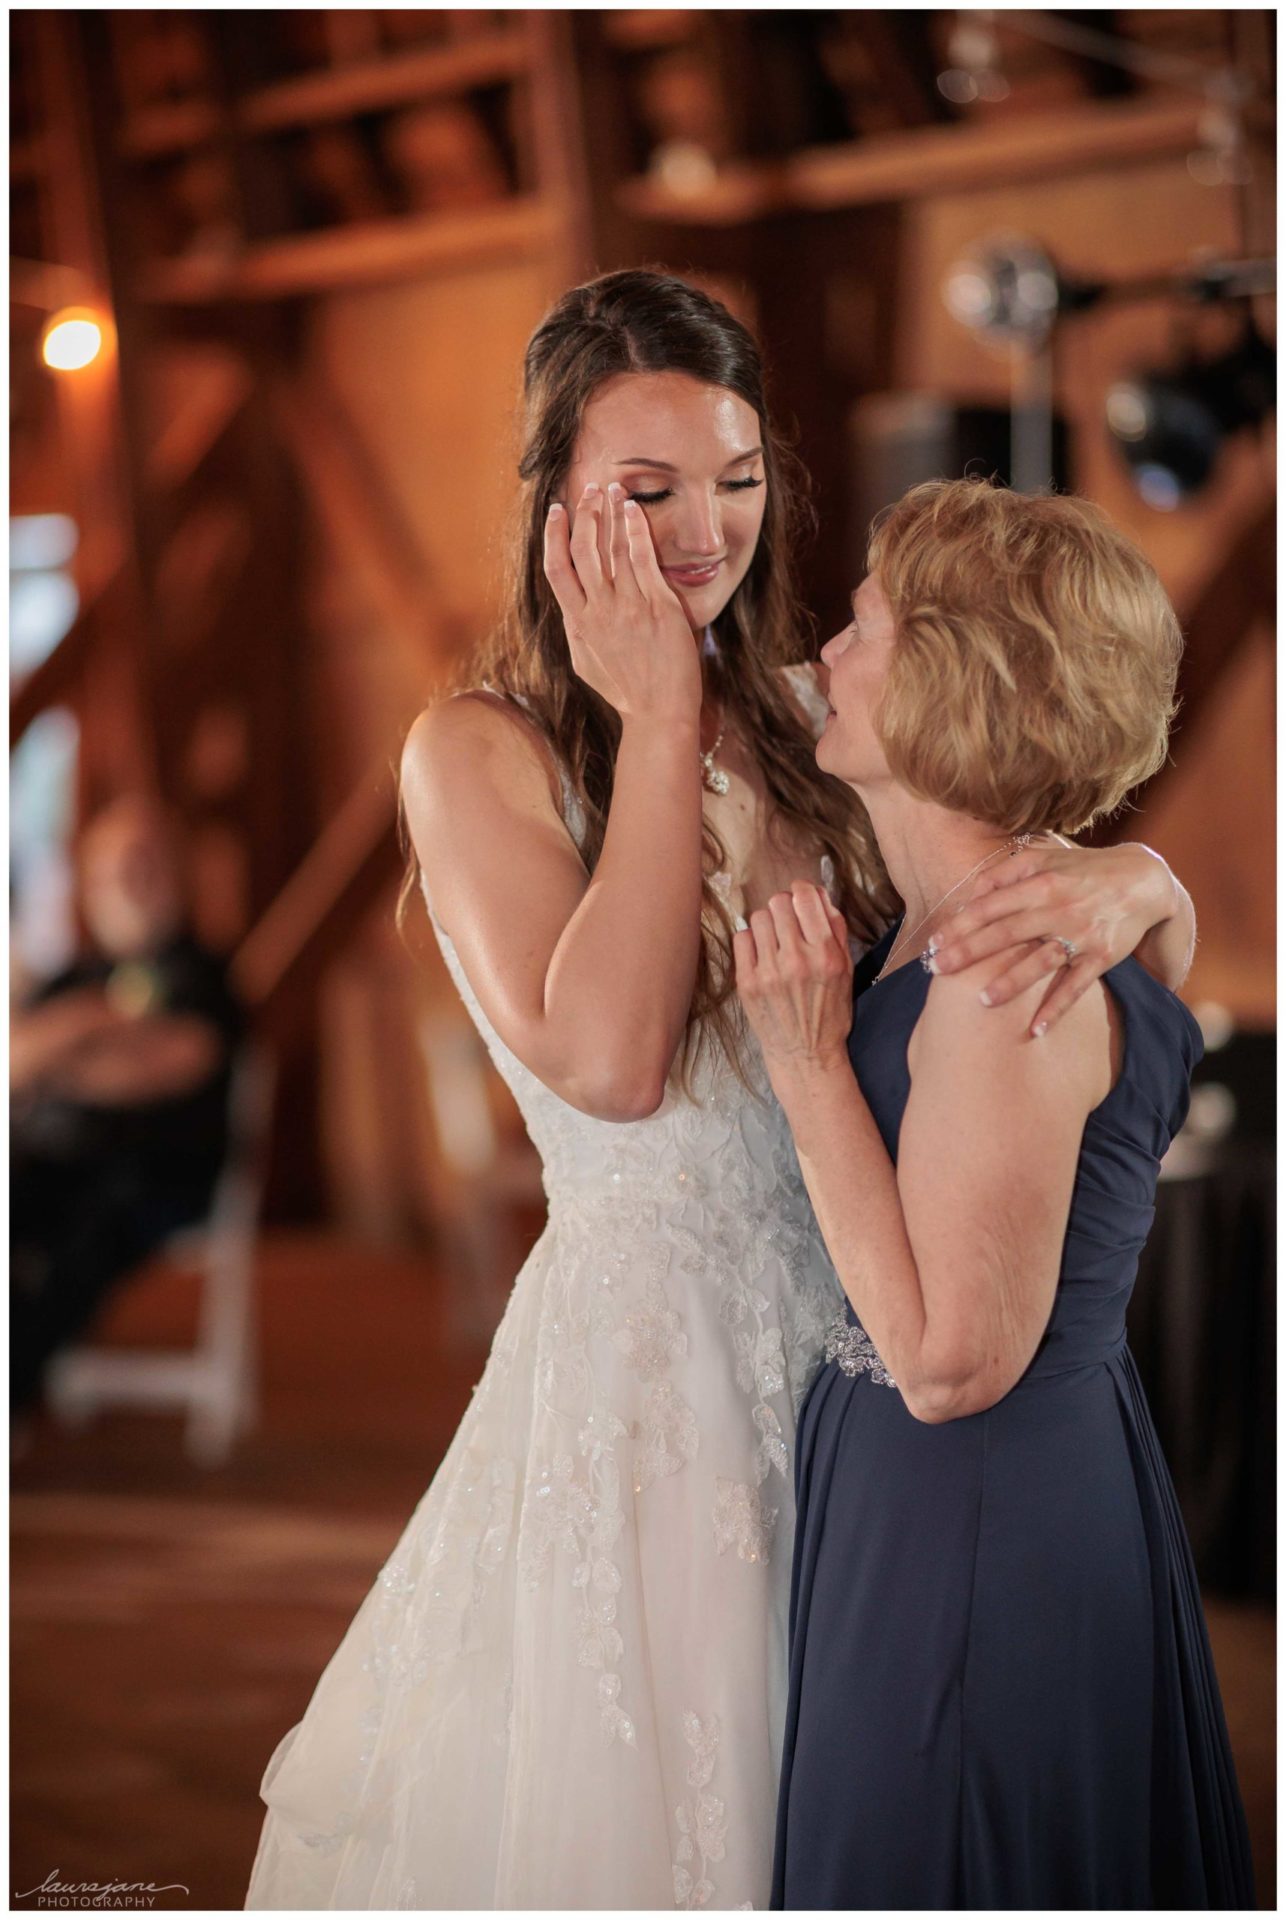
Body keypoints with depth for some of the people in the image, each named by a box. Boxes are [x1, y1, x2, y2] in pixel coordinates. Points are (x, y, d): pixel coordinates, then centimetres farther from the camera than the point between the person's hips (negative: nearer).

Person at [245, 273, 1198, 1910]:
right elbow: (606, 1059, -23)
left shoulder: (810, 718, 3)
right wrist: (660, 717, -16)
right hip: (644, 1333, -4)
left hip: (852, 1321, 4)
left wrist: (1134, 880, -23)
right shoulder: (478, 754, -8)